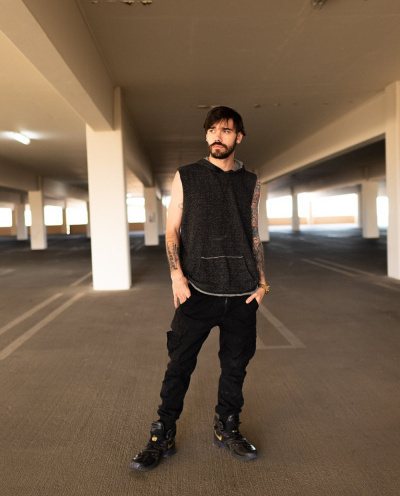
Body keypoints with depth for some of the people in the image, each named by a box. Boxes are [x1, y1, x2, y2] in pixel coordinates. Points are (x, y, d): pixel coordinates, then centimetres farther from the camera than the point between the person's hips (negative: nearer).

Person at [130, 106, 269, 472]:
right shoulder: (186, 177, 6)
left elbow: (254, 236, 16)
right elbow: (172, 230, 4)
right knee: (180, 364, 2)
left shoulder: (250, 183, 12)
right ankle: (163, 436, 18)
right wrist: (177, 275, -10)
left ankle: (227, 428, 30)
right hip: (198, 290, -2)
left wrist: (262, 281, 7)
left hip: (241, 293, 2)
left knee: (235, 365, 11)